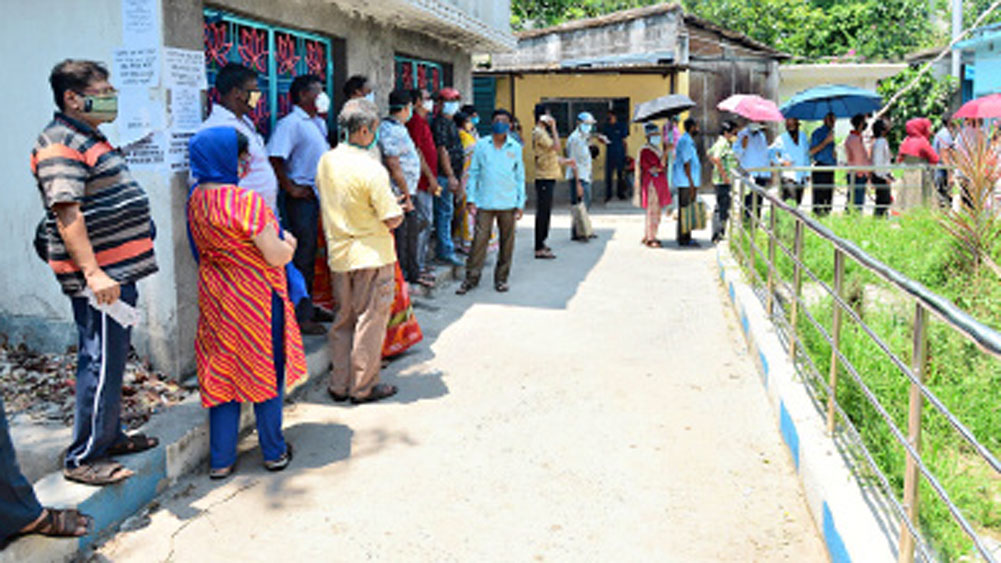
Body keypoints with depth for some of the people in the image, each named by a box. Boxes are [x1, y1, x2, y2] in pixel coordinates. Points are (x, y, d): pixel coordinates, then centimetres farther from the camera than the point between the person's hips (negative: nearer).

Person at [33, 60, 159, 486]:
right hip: (99, 275, -11)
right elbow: (67, 213, -22)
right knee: (101, 363, -6)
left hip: (118, 270, 11)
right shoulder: (61, 144, -14)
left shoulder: (89, 139, 18)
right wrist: (92, 272, -29)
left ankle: (109, 436, 30)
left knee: (113, 359, 18)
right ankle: (83, 459, 3)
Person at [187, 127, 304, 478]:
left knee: (221, 373, 13)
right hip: (255, 298, -6)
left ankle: (221, 459, 19)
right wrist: (288, 242, 2)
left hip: (214, 295, 6)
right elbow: (278, 256, -20)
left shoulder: (196, 199, 3)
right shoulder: (246, 201, -21)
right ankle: (274, 452, 23)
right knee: (265, 372, 9)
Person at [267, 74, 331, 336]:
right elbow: (274, 158, -21)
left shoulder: (319, 123, 15)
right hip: (303, 197, -8)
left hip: (321, 194, 8)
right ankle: (300, 316, 3)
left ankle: (310, 307, 25)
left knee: (315, 254, 14)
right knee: (303, 257, -4)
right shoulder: (290, 123, -13)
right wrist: (290, 188, -18)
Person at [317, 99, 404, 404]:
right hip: (371, 255, -6)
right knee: (370, 321, 4)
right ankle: (363, 387, 12)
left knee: (343, 319, 15)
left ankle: (339, 384, 21)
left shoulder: (326, 161, 2)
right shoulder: (371, 168, -19)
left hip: (339, 254, 7)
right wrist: (399, 212, 5)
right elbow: (391, 219, -17)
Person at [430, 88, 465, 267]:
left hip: (451, 174, 10)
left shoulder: (450, 122, 19)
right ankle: (446, 251, -5)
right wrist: (451, 176, -22)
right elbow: (442, 151, -18)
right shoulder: (440, 123, -11)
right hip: (444, 175, -10)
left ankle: (444, 249, 19)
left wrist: (457, 176, 23)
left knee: (445, 212, 12)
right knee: (445, 211, -8)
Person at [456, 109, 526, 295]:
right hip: (485, 202, -1)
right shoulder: (481, 145, 4)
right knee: (479, 239, -5)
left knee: (507, 241, 6)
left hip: (508, 204, 1)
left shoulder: (515, 148, 7)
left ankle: (501, 278, 18)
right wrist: (471, 198, 0)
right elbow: (473, 173, 7)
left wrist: (520, 203, 4)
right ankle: (471, 278, 3)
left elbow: (520, 177, 10)